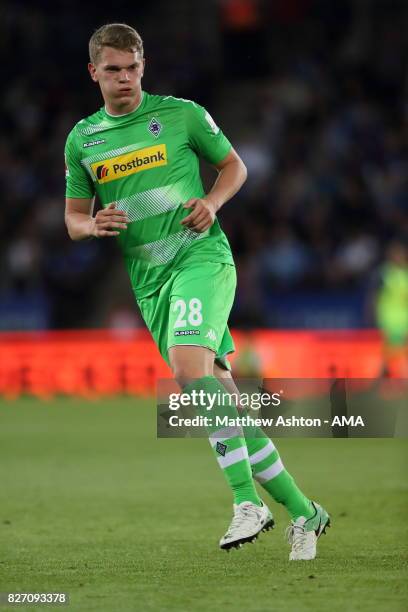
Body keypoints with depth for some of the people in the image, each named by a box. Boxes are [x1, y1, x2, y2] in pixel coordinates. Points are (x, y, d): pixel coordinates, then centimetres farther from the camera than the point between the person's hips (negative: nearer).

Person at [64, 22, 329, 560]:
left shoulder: (182, 114, 2)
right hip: (149, 281, 4)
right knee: (216, 388, 1)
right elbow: (73, 218, 18)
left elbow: (233, 165, 13)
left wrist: (213, 201, -7)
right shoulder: (81, 140, 11)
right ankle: (301, 511, 10)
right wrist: (94, 225, -4)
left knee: (190, 363, -29)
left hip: (201, 257, -4)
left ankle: (247, 500, -27)